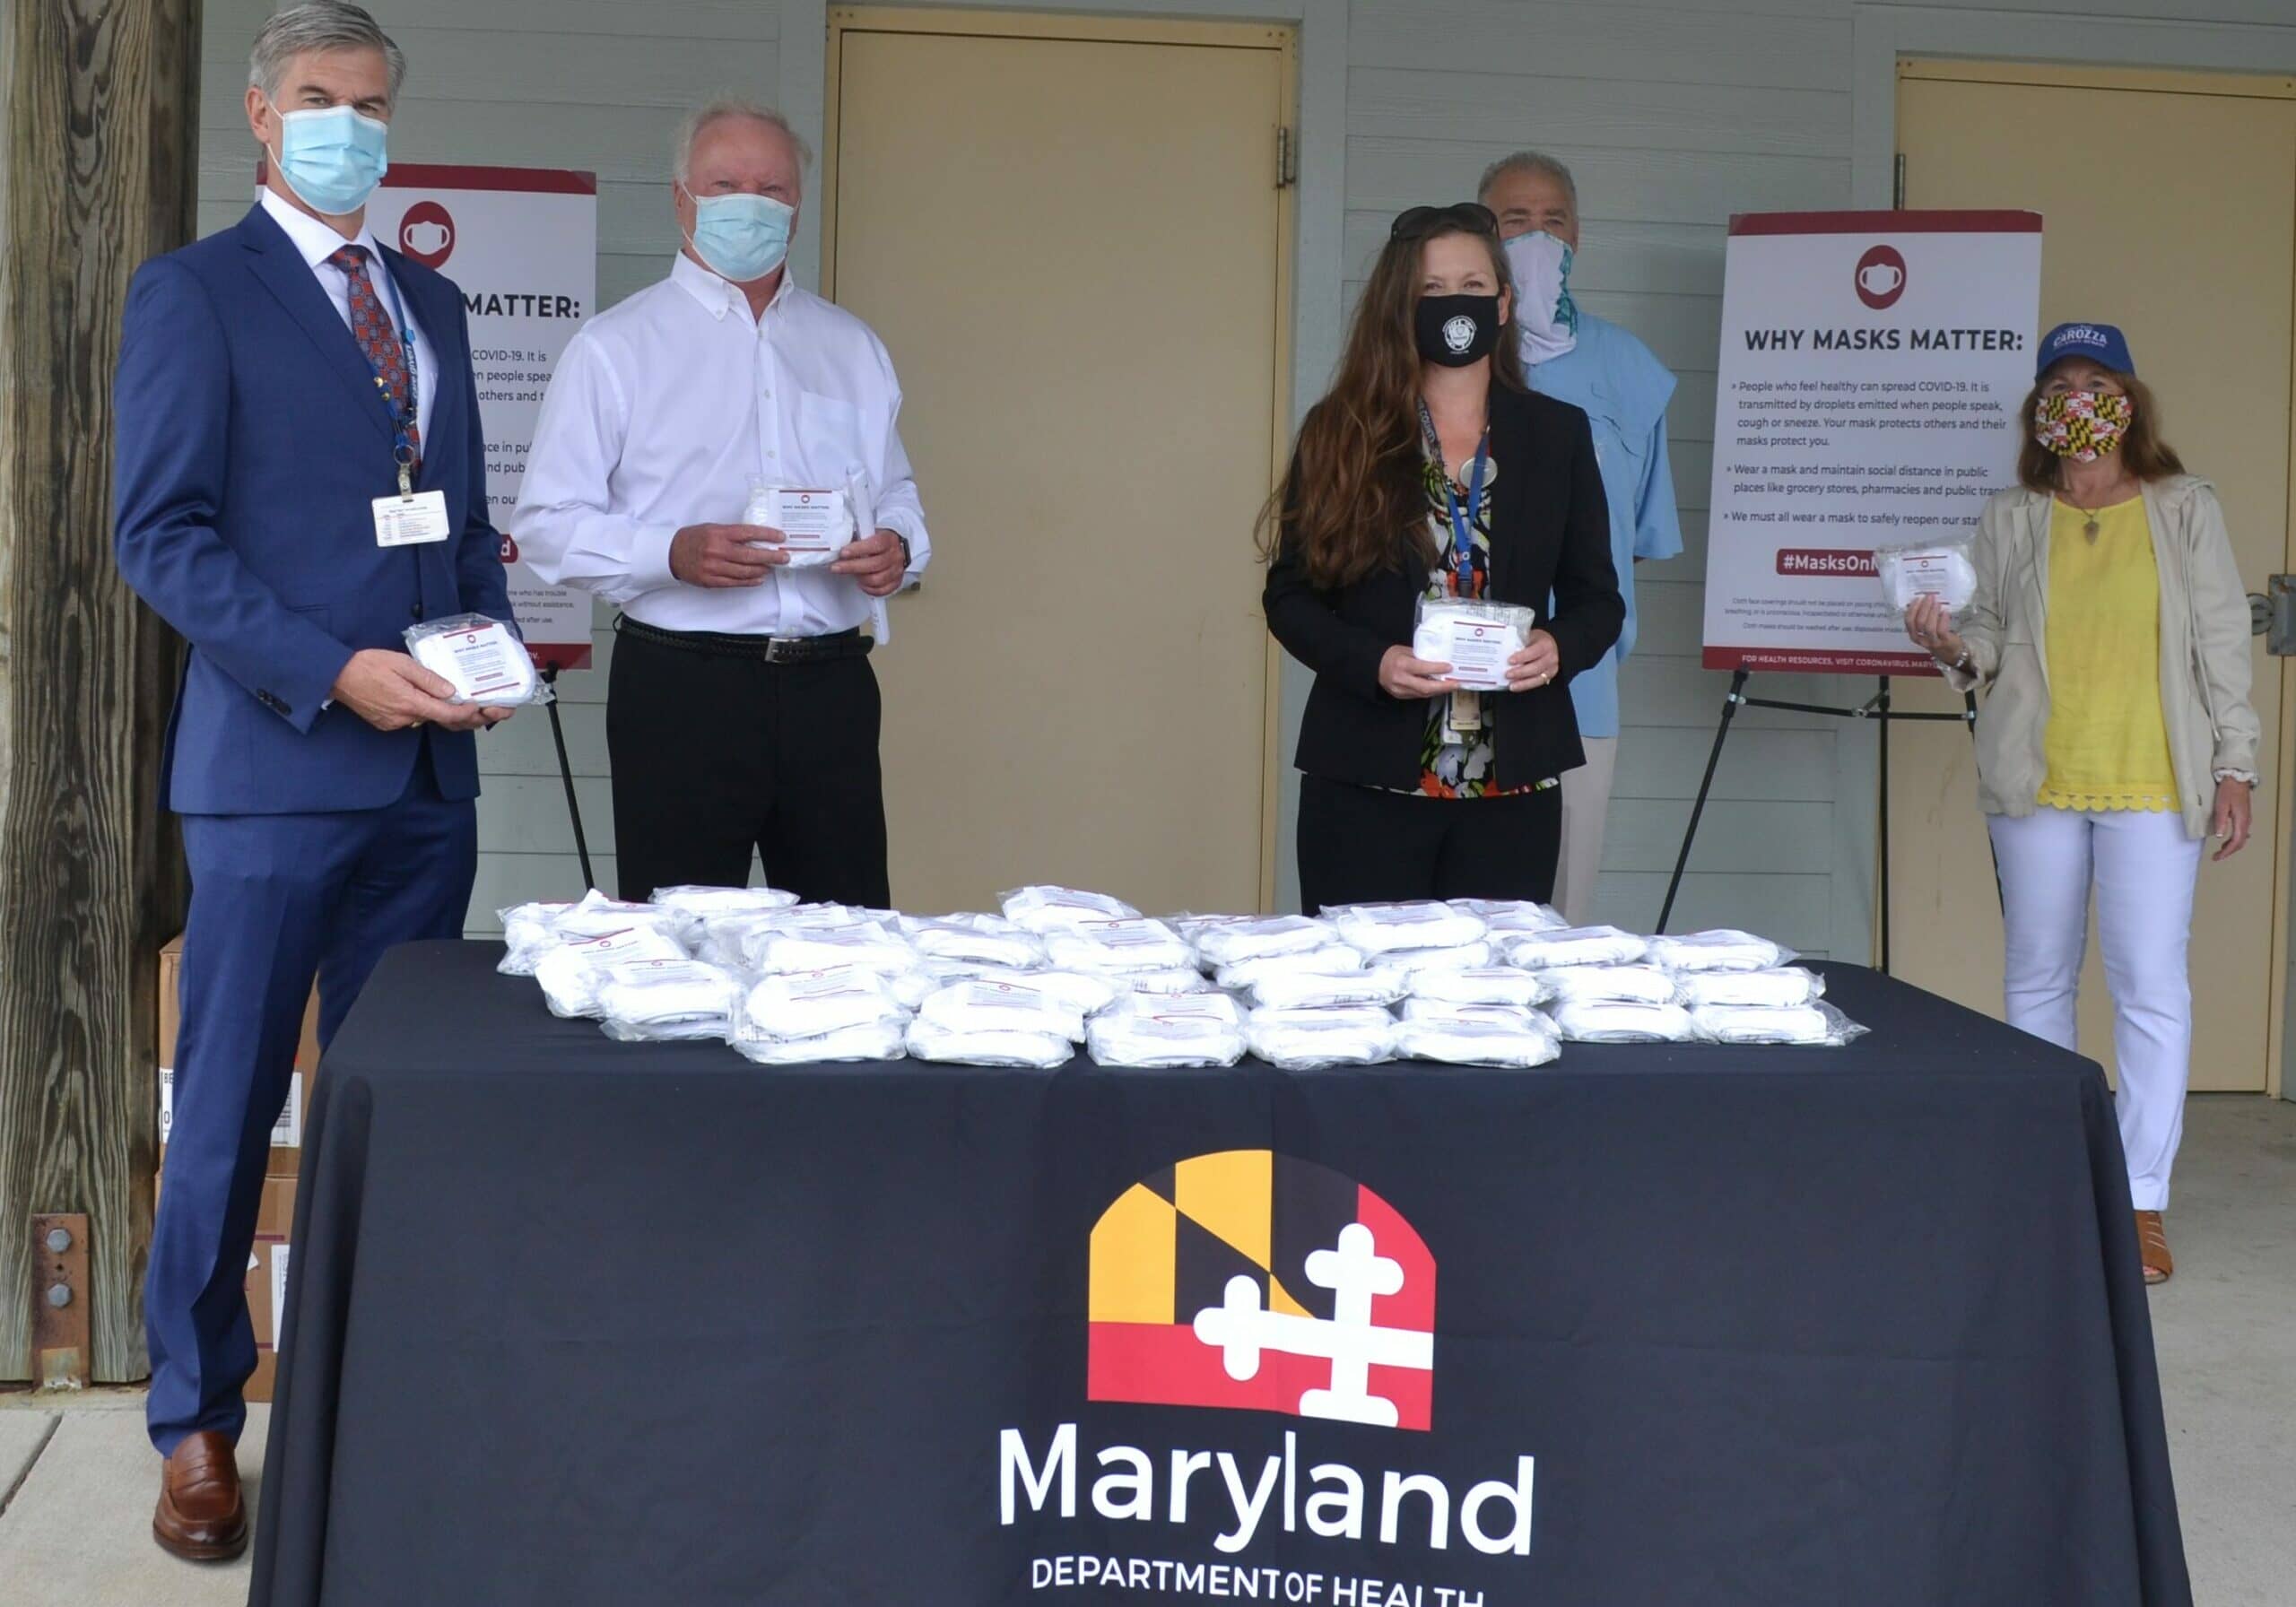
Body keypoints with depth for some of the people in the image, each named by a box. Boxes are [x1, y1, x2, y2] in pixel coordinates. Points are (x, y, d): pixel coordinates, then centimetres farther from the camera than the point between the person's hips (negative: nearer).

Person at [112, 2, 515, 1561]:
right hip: (275, 760, -5)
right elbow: (161, 534, -9)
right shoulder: (194, 292, -1)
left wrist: (490, 642, 2)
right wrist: (334, 670, -18)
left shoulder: (434, 303, 17)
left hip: (427, 766, 6)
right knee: (230, 1110, 1)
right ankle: (197, 1423, 14)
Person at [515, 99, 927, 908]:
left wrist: (899, 547, -2)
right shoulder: (616, 347, 3)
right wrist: (674, 553, -19)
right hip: (681, 685, -3)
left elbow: (896, 493, 22)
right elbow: (546, 522, -3)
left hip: (830, 682, 4)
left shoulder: (852, 347, 17)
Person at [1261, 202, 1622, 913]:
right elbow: (1290, 595, 3)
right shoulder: (1340, 432, 3)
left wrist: (1558, 648, -11)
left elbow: (1598, 598, 10)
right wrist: (1372, 663, -15)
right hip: (1366, 781, -1)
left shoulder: (1558, 434, 8)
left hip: (1511, 786, 2)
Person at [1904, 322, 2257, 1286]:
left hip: (2153, 784, -2)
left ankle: (2143, 1203, 0)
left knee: (2151, 988, -6)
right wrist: (1953, 645, -14)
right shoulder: (2011, 521, 7)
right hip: (2036, 781, 2)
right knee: (2037, 980, 9)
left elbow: (2222, 644, 5)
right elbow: (1992, 637, 9)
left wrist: (2235, 766, 1)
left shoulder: (2186, 511, 5)